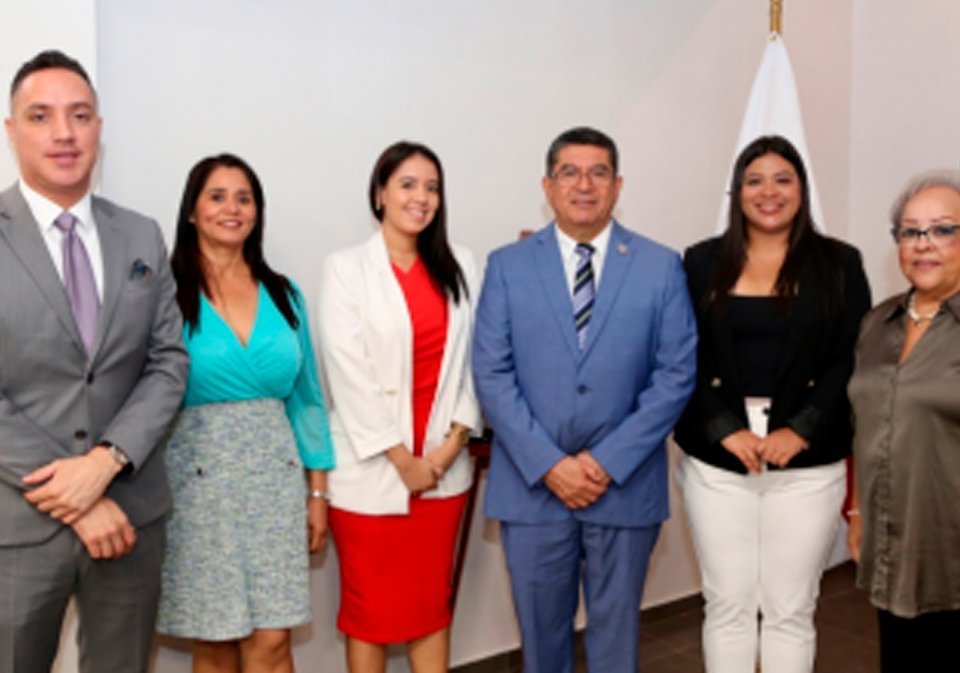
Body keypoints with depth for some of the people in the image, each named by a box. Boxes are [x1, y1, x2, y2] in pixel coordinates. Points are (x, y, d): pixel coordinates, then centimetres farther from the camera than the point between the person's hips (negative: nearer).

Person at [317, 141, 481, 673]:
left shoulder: (459, 267, 7)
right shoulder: (346, 269, -5)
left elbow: (470, 359, 5)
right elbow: (349, 373, -11)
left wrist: (455, 439, -6)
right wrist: (401, 458, -12)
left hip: (442, 465, 4)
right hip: (371, 467, -3)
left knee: (432, 600, 14)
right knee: (369, 604, 9)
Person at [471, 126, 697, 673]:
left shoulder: (661, 267, 1)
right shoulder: (507, 265, 1)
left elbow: (676, 374, -4)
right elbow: (492, 375, -4)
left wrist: (608, 461, -12)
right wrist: (548, 464, -12)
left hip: (625, 484, 0)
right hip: (532, 484, 0)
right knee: (542, 629, 14)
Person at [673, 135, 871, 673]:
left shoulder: (839, 263, 5)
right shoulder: (703, 262, 6)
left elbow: (852, 360, -1)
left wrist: (799, 431, -12)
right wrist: (725, 430, -12)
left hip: (808, 463, 0)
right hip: (717, 460, 1)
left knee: (790, 611, 8)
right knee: (728, 606, 8)